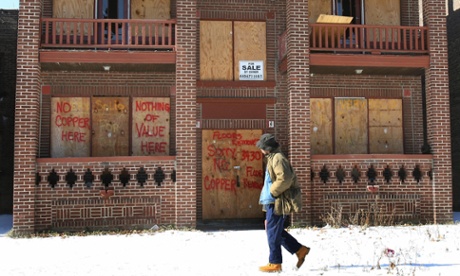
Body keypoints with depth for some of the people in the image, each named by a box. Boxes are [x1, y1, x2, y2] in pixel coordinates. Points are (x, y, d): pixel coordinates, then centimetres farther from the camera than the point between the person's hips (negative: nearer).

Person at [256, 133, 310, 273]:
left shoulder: (277, 158, -15)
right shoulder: (273, 158, 17)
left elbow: (285, 179, -27)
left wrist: (272, 192, -18)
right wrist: (267, 197, 17)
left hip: (277, 202, -10)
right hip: (273, 202, 10)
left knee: (273, 233, -2)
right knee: (276, 231, 15)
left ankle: (274, 263, 10)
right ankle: (300, 250, 23)